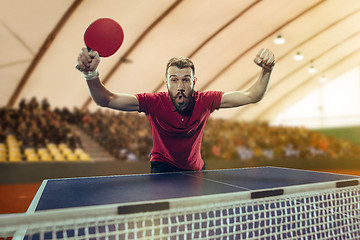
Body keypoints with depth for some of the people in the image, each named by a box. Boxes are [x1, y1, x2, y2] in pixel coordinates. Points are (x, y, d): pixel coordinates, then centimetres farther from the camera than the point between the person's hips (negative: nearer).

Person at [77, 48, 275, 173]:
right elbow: (106, 100, -29)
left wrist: (267, 70, -38)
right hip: (163, 166, -3)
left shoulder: (205, 101, -20)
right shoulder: (155, 102, -25)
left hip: (195, 169, 3)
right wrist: (91, 74, -48)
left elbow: (251, 96, -21)